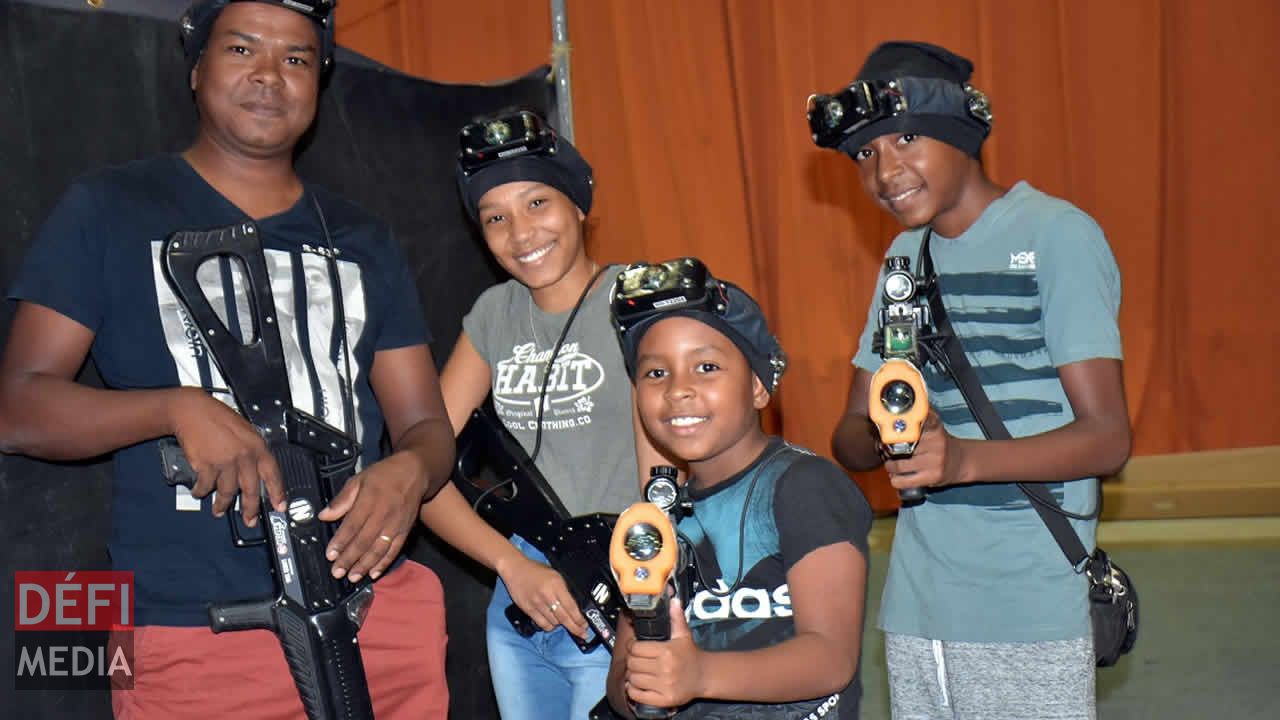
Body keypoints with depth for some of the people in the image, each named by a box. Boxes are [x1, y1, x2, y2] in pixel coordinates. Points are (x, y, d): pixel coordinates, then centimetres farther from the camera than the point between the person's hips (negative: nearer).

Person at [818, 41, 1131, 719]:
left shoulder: (1057, 235, -7)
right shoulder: (906, 255, 13)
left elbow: (1106, 436, -13)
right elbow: (849, 436, 10)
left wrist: (965, 458, -27)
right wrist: (881, 436, -13)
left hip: (1030, 610, -5)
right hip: (914, 603, 6)